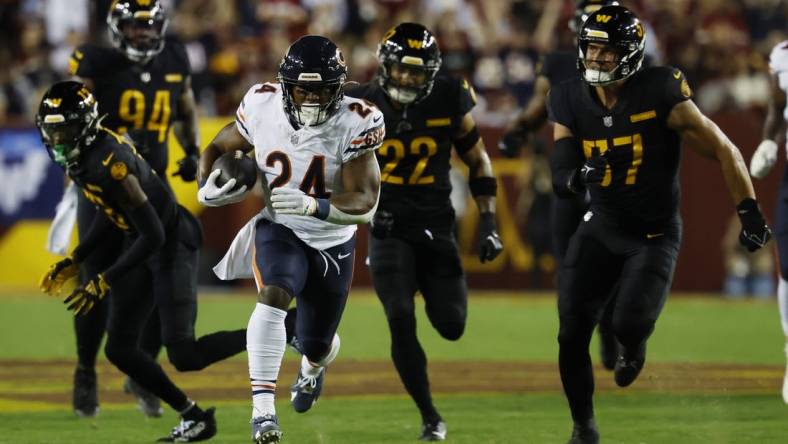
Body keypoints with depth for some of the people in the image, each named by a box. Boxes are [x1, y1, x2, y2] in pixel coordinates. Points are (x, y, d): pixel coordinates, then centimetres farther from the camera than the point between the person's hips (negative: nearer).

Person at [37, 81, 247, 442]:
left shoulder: (108, 163, -30)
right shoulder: (78, 158, -1)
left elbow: (153, 235, -29)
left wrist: (103, 283, -25)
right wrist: (75, 261, 13)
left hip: (171, 243, -9)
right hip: (141, 245, 9)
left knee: (183, 355, -13)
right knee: (119, 349, 6)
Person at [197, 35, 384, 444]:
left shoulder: (354, 124, -23)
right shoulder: (263, 108, -16)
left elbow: (365, 204, -28)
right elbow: (217, 148, 3)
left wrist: (312, 205, -45)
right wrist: (207, 187, -19)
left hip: (332, 243, 0)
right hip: (278, 230, 0)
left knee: (316, 344, 15)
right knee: (274, 295, -33)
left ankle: (313, 366, 56)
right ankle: (262, 409, -33)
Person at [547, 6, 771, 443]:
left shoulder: (661, 96, -18)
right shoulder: (571, 101, -5)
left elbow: (723, 150, -12)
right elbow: (560, 174, -4)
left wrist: (749, 211, -15)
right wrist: (574, 177, -29)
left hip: (654, 236, -4)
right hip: (600, 228, 4)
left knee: (629, 323, -23)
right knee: (571, 335, -4)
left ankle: (632, 345, 18)